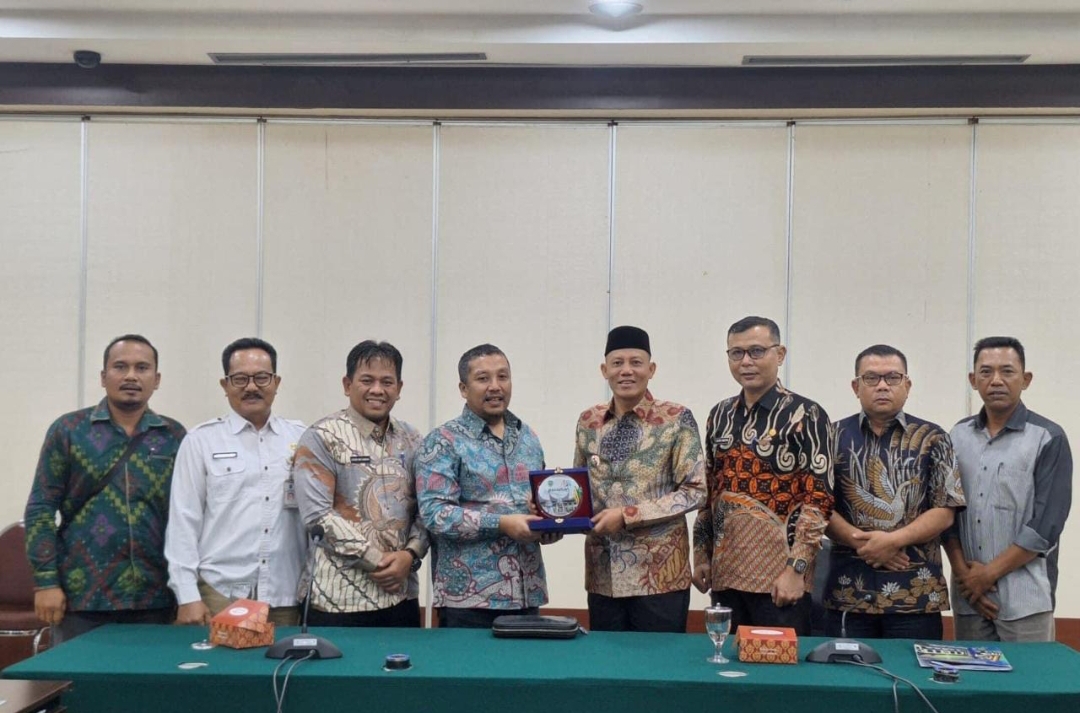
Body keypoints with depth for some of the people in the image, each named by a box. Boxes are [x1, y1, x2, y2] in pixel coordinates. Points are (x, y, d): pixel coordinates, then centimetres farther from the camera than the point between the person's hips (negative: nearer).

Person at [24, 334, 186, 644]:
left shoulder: (175, 437, 5)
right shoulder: (68, 430, 1)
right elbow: (41, 508, -1)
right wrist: (46, 580, -7)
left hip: (154, 597, 2)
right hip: (82, 594, -1)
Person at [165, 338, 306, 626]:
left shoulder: (301, 439, 8)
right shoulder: (202, 440, 2)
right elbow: (183, 520, 0)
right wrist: (187, 596, -5)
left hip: (286, 598, 2)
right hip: (218, 596, -2)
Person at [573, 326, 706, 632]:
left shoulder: (676, 419, -5)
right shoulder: (589, 421, 8)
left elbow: (695, 492, -9)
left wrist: (628, 515, -15)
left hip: (659, 573, -4)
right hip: (603, 573, 4)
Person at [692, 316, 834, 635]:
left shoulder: (806, 416, -7)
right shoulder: (720, 415, 11)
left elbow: (818, 498, -11)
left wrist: (796, 569, -17)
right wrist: (701, 554, 12)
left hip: (779, 574, -5)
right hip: (726, 571, 5)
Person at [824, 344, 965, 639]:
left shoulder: (932, 439, 5)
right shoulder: (835, 437, 6)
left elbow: (945, 511, -1)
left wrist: (893, 540, -14)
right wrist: (861, 542, -12)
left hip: (916, 592, 0)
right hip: (847, 591, 1)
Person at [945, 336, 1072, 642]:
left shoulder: (1048, 439, -5)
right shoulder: (957, 437, 8)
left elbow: (1046, 525, -9)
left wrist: (989, 573, -10)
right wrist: (963, 572, -5)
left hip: (1024, 599, -4)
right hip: (967, 594, 4)